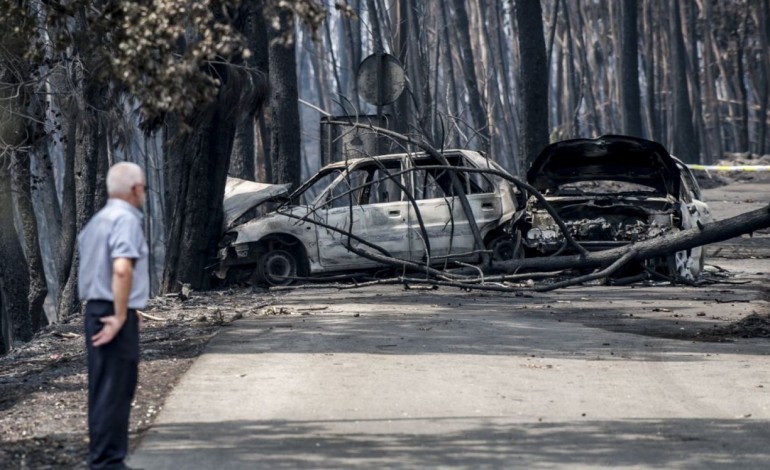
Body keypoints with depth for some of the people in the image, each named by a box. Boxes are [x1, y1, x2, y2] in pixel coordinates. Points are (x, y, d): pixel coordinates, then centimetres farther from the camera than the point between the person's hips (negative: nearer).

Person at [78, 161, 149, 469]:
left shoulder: (97, 221, 15)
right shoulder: (126, 219, -15)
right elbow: (122, 269, -28)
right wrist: (120, 316, -21)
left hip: (97, 313, 9)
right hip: (115, 317, -9)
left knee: (104, 389, 14)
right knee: (115, 390, -6)